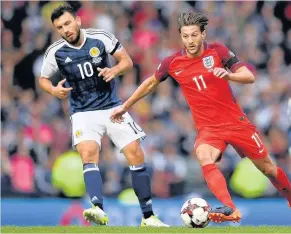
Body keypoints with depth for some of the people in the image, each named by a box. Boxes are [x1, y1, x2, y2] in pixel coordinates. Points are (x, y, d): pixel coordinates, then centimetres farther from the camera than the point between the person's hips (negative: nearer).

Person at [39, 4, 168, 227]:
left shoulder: (101, 38, -9)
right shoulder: (55, 52, -8)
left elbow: (127, 61, 0)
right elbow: (43, 79, 8)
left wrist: (114, 70, -21)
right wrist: (54, 90, -15)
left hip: (112, 107, 1)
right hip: (83, 112, -1)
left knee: (136, 155, -4)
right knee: (89, 154, -27)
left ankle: (148, 217, 7)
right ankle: (99, 210, -44)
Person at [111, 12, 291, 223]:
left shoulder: (217, 51, -8)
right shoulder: (173, 63, -4)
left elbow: (249, 77, -12)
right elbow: (151, 83, 14)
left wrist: (229, 75, -33)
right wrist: (125, 106, 18)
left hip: (236, 122, 0)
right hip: (208, 128, 0)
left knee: (268, 168, 9)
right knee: (204, 158, -33)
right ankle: (230, 210, -45)